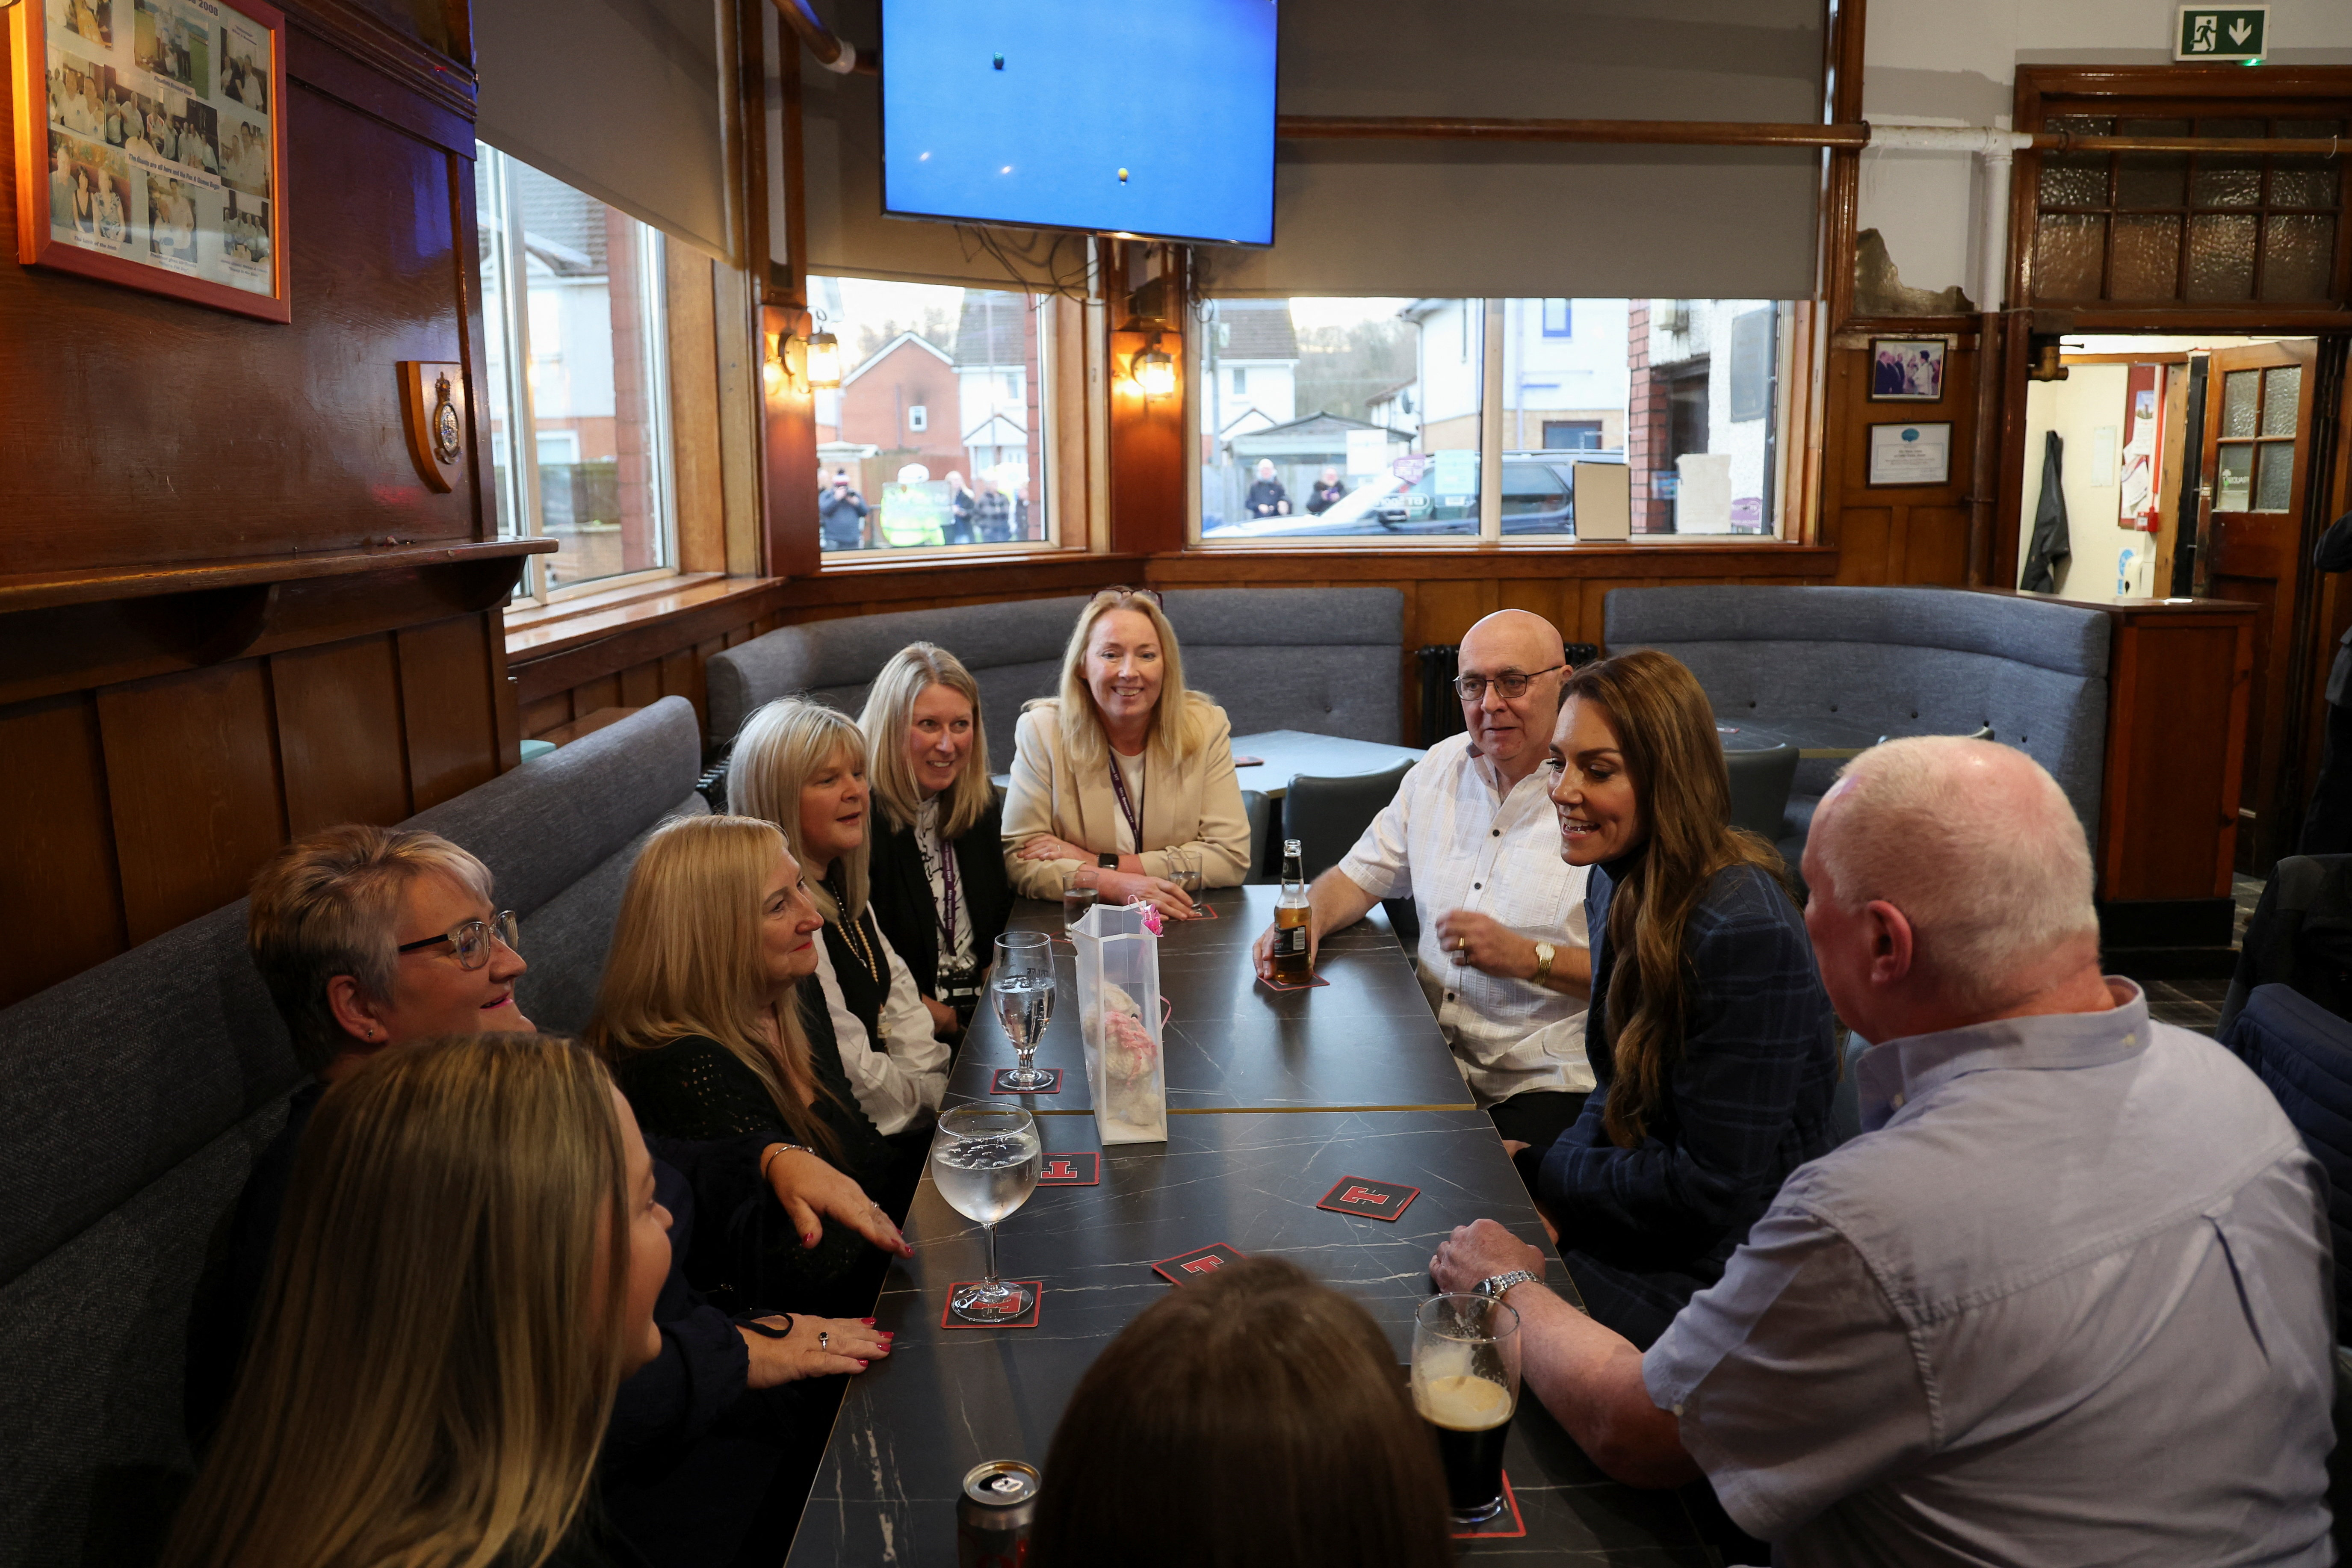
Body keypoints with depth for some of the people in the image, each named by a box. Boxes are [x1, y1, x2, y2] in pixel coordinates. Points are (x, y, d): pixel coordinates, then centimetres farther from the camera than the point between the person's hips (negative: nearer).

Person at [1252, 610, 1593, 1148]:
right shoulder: (1441, 766, 12)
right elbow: (1362, 875, 19)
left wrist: (1530, 958, -23)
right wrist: (1308, 920, -1)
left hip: (1548, 1084, -5)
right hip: (1428, 1059, 6)